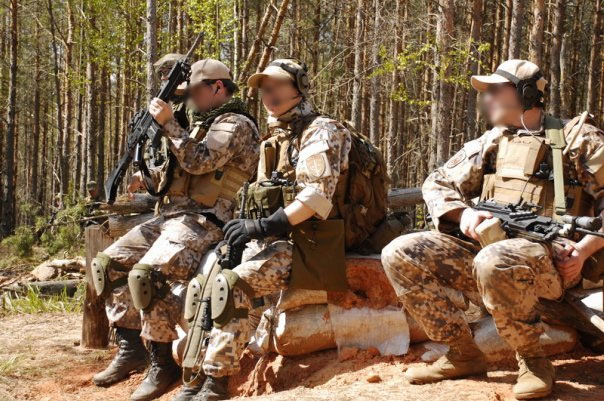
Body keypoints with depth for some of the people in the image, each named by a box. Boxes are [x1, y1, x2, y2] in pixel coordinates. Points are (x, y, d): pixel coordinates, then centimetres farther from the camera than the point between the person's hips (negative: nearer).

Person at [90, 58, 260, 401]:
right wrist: (148, 177, 14)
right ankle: (131, 349, 6)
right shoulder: (206, 124, 24)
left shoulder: (236, 124, -6)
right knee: (109, 263, 3)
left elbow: (198, 162, -20)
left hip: (203, 222, -10)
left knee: (146, 275, -30)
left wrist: (168, 123, -17)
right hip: (172, 215, 10)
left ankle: (163, 363, -17)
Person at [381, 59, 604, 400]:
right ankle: (464, 355, -3)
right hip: (486, 246, 6)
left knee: (495, 262, -41)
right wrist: (464, 213, -4)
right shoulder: (490, 143, 17)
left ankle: (533, 359, -16)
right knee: (400, 254, -12)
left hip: (551, 259, -6)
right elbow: (437, 184, 18)